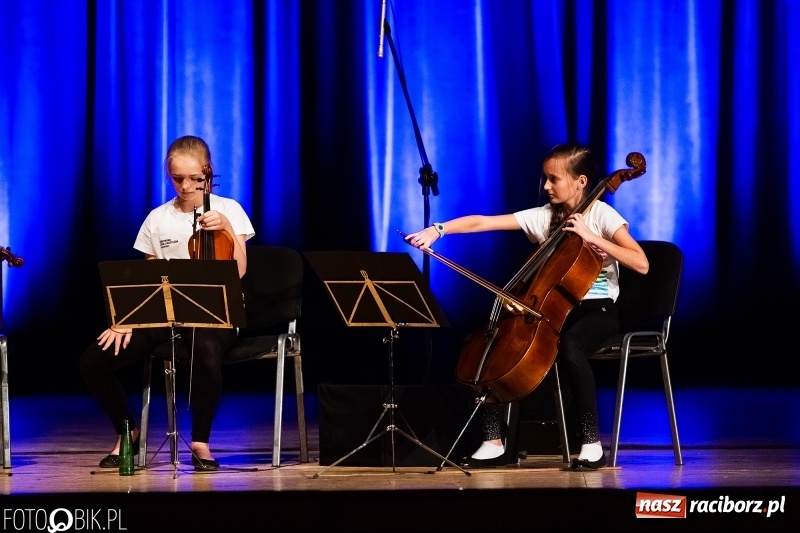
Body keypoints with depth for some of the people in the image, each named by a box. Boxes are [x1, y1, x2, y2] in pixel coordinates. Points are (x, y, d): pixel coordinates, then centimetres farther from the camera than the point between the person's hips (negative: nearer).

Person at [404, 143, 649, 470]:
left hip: (596, 310, -5)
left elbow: (641, 264, -19)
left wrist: (592, 238, -24)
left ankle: (592, 444, -28)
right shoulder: (543, 216, 5)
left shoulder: (602, 215, -7)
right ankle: (493, 442, -5)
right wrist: (439, 229, -18)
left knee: (569, 345, -39)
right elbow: (483, 222, -4)